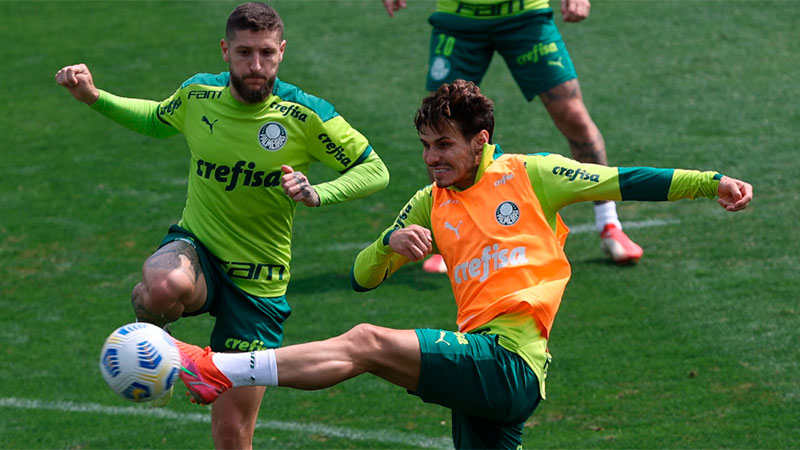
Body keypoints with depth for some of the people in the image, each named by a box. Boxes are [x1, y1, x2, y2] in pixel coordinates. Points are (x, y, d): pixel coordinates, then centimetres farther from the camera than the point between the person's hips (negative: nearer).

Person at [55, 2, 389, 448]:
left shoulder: (306, 115, -13)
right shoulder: (197, 95, -4)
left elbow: (375, 170, -6)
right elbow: (157, 120, 20)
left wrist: (317, 193, -23)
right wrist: (94, 97, 7)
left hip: (257, 285, -1)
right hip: (195, 249, 1)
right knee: (167, 286, -40)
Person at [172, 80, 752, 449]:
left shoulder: (528, 174, 5)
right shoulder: (431, 205, 19)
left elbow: (623, 181, 4)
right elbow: (362, 277, 17)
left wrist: (713, 181, -4)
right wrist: (392, 243, -6)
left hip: (508, 360, -7)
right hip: (484, 368, 7)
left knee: (367, 342, -18)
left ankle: (219, 370, -18)